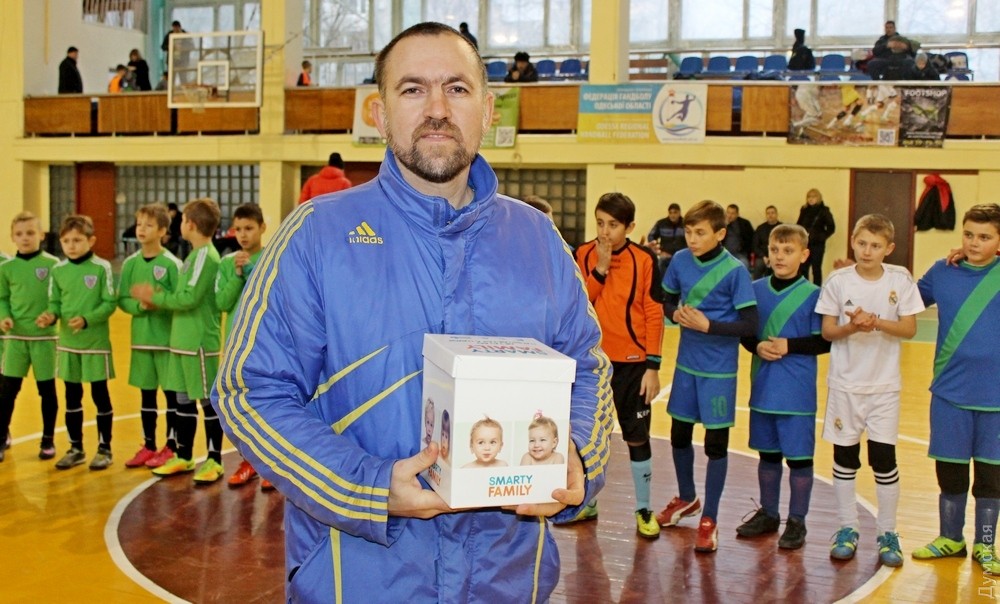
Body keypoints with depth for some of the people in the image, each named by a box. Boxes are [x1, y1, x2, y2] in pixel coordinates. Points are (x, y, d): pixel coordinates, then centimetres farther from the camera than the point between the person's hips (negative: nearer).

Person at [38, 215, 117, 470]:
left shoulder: (102, 268, -9)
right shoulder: (58, 270, 3)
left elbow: (110, 303, -11)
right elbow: (55, 302, 6)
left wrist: (87, 319, -23)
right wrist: (51, 315, -15)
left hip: (96, 342, -4)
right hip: (67, 342, 4)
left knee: (100, 394, 6)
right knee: (72, 396, 13)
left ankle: (104, 448, 18)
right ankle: (76, 448, 25)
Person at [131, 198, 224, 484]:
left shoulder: (206, 255, -14)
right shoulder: (195, 255, 13)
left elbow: (190, 297, -21)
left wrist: (156, 297, -10)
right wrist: (158, 297, 2)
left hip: (200, 342, -9)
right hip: (182, 341, 9)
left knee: (208, 400, 0)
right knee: (183, 400, 15)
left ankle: (214, 460, 9)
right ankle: (183, 456, 25)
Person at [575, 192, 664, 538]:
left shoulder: (644, 260, -7)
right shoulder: (583, 255, 0)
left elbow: (654, 315, -7)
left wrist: (652, 367, -10)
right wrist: (600, 269, -18)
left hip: (632, 363, -2)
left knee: (637, 437, 5)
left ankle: (643, 510, 19)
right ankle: (587, 501, 30)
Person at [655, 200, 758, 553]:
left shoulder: (734, 270, -15)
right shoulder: (680, 261, -2)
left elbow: (750, 325, -15)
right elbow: (667, 301, 11)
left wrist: (708, 325, -22)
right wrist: (676, 314, -10)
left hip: (718, 369, -5)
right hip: (686, 364, 5)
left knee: (715, 444, 3)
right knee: (679, 434, 17)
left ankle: (709, 520, 17)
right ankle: (687, 498, 41)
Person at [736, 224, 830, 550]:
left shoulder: (812, 295, -7)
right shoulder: (756, 289, 4)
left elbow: (824, 341, -8)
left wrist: (789, 346, -17)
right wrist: (757, 346, -11)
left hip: (797, 392, -4)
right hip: (763, 387, 4)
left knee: (798, 457, 3)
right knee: (768, 454, 17)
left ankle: (797, 521, 18)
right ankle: (768, 514, 31)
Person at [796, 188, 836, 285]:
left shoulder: (824, 211, -5)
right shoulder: (804, 210, 8)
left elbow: (831, 227, -6)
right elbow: (798, 225, 13)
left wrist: (822, 237, -10)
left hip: (817, 245, -4)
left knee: (816, 269, 2)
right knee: (803, 269, 7)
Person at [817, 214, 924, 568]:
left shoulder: (900, 280, -4)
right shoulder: (838, 281, -5)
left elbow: (909, 328, -5)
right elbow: (827, 331, -3)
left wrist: (877, 322, -22)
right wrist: (852, 327, -22)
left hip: (884, 385, 0)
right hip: (845, 383, 1)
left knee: (884, 459, 2)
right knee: (844, 458, 8)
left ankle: (888, 533, 16)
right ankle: (846, 529, 22)